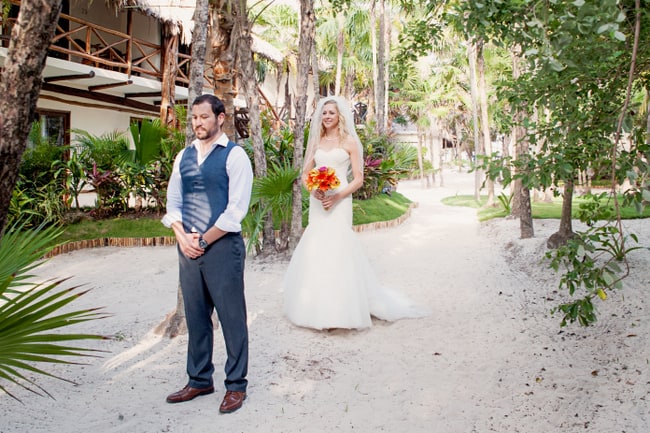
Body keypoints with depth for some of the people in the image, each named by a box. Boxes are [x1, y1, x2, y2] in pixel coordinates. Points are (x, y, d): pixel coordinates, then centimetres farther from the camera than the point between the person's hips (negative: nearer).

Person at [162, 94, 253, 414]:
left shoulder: (235, 156, -7)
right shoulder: (183, 156, 12)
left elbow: (236, 209, -13)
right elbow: (173, 201, 12)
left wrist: (203, 241, -12)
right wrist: (182, 237, -5)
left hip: (223, 246, -6)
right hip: (189, 247, 6)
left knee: (232, 317, 4)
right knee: (195, 317, 15)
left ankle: (236, 385, 20)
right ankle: (199, 381, 31)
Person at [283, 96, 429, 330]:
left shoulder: (349, 141, 1)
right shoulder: (315, 141, 12)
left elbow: (358, 179, -2)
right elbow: (305, 174, 13)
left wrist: (338, 196, -16)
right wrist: (313, 189, -8)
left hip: (339, 203, -4)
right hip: (317, 203, 4)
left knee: (338, 249, -7)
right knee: (316, 250, 5)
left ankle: (340, 311, 3)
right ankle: (319, 308, 17)